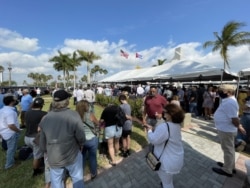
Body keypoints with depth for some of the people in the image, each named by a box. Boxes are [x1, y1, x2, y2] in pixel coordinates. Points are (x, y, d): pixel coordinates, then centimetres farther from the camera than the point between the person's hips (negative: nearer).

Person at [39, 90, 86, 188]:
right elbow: (81, 138, -18)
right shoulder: (74, 115, -24)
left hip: (53, 159, 4)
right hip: (72, 156, -4)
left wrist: (49, 153, 20)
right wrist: (79, 146, 5)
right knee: (77, 179, 21)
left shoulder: (45, 118, -9)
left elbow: (42, 143, 1)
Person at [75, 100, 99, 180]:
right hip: (91, 139, -3)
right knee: (92, 157, 18)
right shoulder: (90, 115, -18)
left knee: (82, 156, 26)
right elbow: (98, 124, -3)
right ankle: (93, 174, 38)